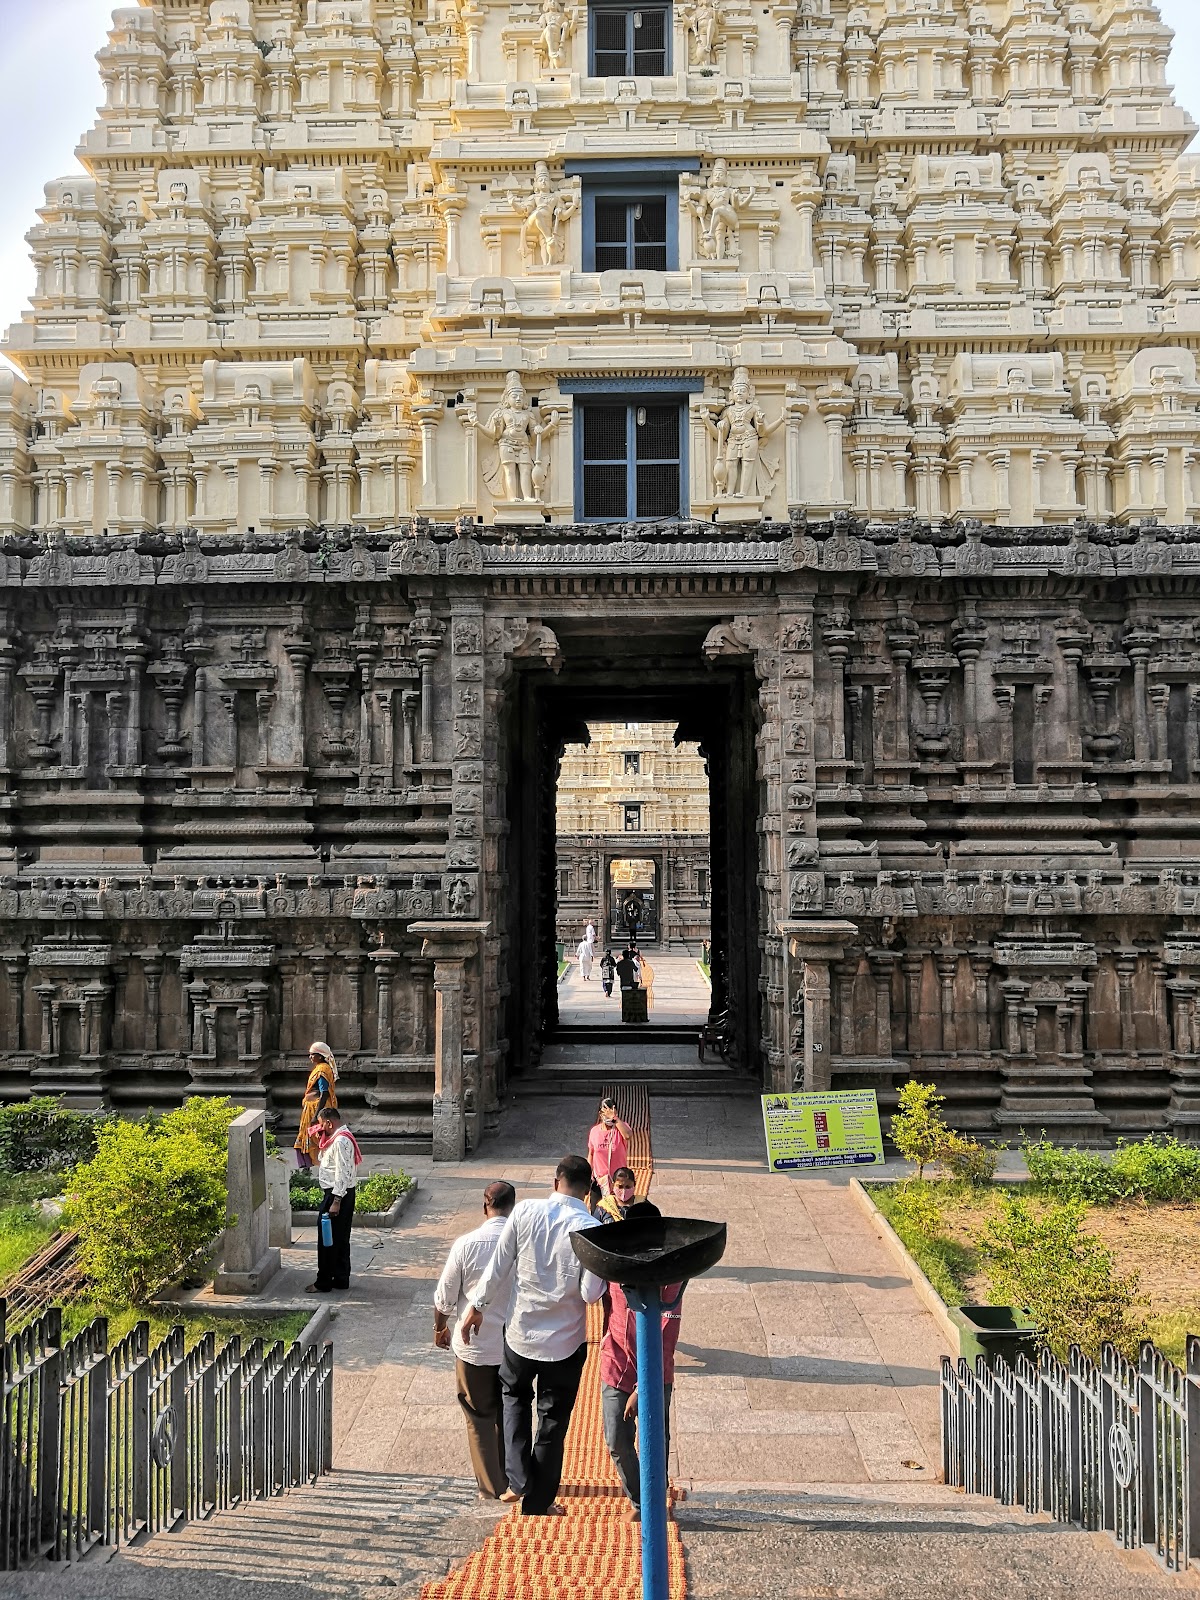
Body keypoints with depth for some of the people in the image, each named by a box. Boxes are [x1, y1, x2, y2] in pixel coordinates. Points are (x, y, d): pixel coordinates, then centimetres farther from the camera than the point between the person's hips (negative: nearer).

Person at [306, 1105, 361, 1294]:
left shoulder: (340, 1141, -19)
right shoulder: (340, 1138, 14)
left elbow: (342, 1173, -24)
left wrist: (336, 1201, -25)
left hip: (337, 1194, -10)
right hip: (344, 1193, 10)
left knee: (328, 1238, -2)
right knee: (340, 1239, 15)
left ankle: (324, 1283, 5)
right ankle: (341, 1279, 22)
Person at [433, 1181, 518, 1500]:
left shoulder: (466, 1244, -17)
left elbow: (445, 1296, -7)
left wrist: (440, 1328, 11)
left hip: (474, 1345, -2)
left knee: (480, 1415, 15)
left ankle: (492, 1485, 21)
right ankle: (514, 1479, 31)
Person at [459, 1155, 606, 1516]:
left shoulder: (525, 1212, -13)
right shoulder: (591, 1229, -19)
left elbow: (498, 1267, -6)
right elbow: (591, 1294, -18)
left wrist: (476, 1306, 7)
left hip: (521, 1333, 2)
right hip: (565, 1341, -1)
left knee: (515, 1395, 29)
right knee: (553, 1421, 16)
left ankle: (518, 1475, 16)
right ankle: (538, 1505, 28)